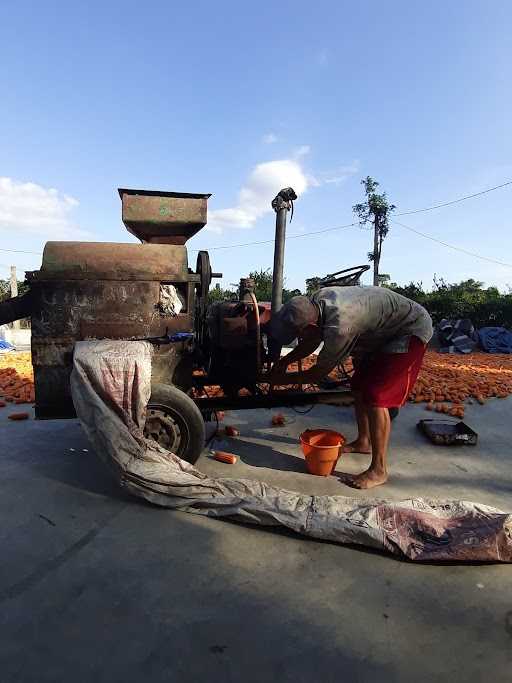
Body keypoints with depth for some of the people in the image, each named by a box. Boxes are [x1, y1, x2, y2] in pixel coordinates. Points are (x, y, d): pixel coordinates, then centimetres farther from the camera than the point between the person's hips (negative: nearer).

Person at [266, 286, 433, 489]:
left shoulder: (338, 326, -38)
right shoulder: (316, 300, -13)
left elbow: (317, 374, -22)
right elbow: (312, 342, 6)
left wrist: (281, 379, -10)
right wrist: (284, 361, 3)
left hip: (411, 330, -9)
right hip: (383, 330, 9)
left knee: (375, 396, -15)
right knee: (359, 387, 13)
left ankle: (379, 470, -3)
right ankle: (363, 442, 32)